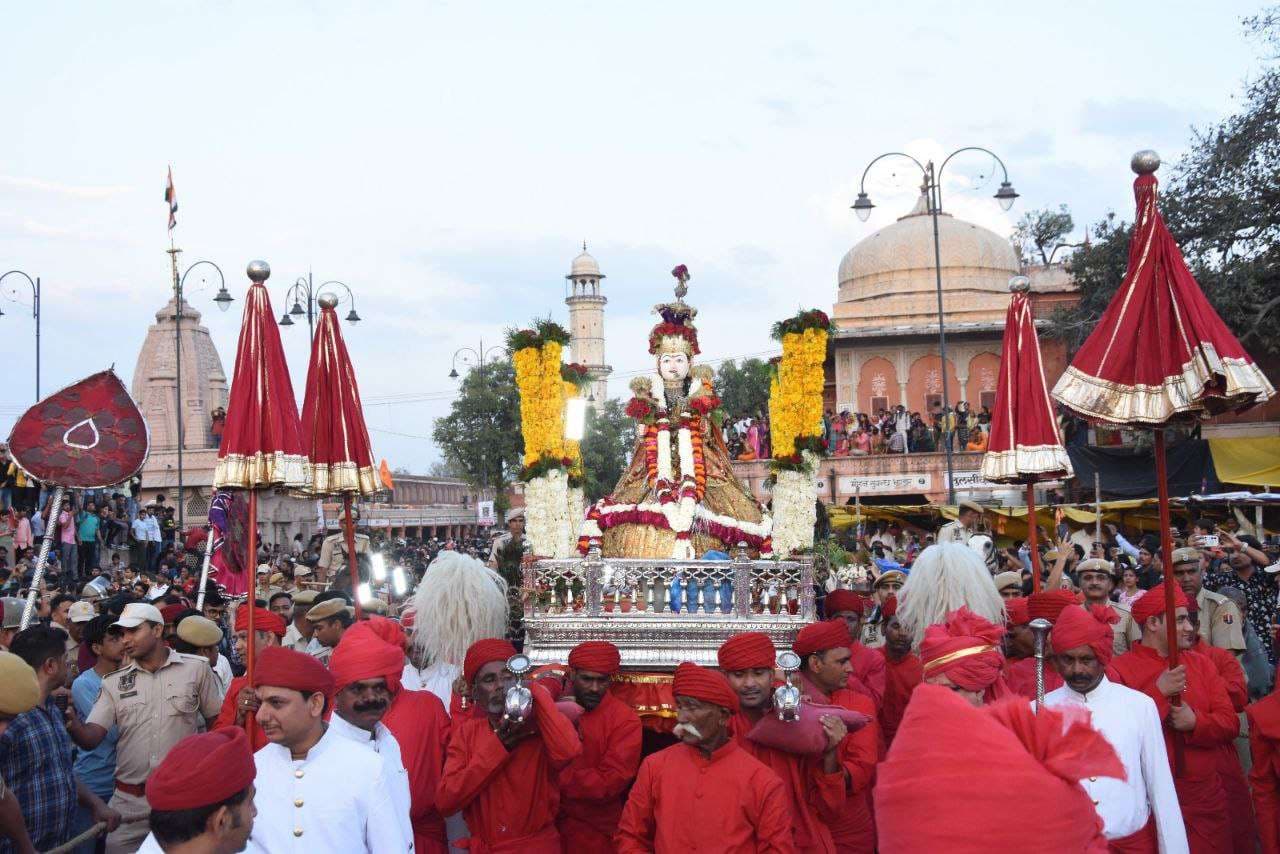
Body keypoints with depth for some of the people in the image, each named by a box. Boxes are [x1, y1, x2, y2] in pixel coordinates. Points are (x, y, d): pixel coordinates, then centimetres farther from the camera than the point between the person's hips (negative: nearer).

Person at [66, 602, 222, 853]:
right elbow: (91, 738, -3)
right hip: (129, 802, 2)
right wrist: (72, 725, -24)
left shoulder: (197, 669, -2)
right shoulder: (114, 682, 4)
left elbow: (217, 723, 4)